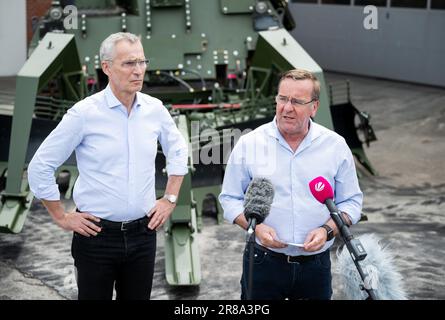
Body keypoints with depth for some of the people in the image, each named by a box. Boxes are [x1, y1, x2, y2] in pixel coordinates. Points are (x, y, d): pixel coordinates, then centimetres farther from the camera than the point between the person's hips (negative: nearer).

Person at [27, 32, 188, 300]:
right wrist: (62, 217, -3)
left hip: (143, 234, 4)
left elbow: (178, 151, 19)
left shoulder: (155, 109, 1)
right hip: (97, 235, -3)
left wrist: (170, 199, 12)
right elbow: (40, 167, -5)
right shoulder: (84, 113, -11)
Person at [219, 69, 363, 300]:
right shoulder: (248, 144, -1)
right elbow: (230, 198, 3)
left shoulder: (336, 146, 1)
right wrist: (255, 227, -14)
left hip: (316, 265, 1)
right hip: (262, 263, -1)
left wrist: (327, 230, -12)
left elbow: (351, 202, 5)